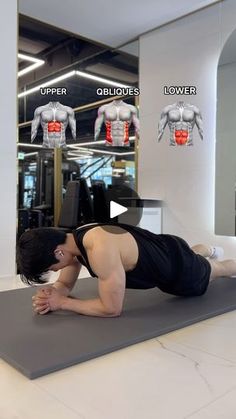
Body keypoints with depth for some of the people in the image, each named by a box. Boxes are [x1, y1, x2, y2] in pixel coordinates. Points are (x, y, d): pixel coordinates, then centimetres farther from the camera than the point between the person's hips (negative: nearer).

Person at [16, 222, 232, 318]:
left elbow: (113, 309, -38)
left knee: (213, 269, 28)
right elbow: (65, 284, -4)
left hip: (180, 268, -7)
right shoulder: (73, 239, -17)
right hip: (163, 251, 7)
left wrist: (62, 303, -33)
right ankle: (210, 250, 76)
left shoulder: (100, 249, -45)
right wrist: (51, 293, -27)